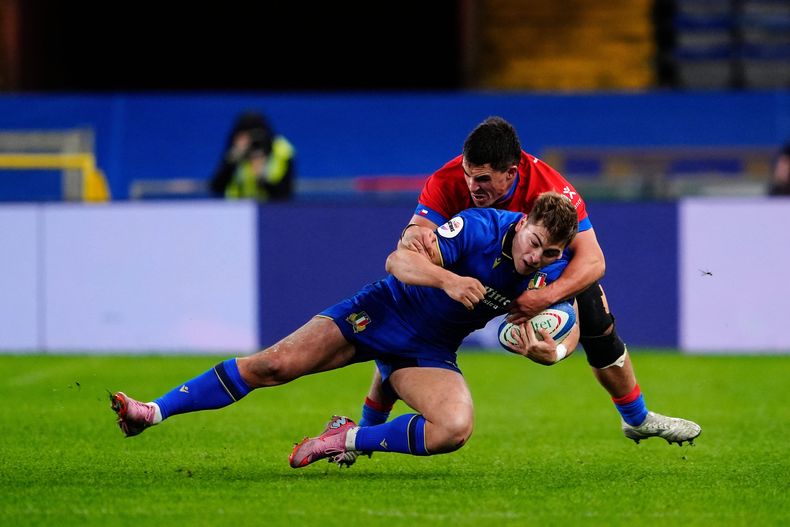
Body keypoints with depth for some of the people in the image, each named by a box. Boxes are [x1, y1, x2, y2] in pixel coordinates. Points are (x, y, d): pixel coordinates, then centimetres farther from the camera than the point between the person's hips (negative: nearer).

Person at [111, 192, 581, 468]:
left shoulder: (552, 272, -12)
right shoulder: (480, 227, -24)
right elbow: (399, 261, -30)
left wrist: (552, 351, -29)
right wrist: (446, 279, -49)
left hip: (429, 351, 3)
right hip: (383, 312, -3)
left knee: (455, 430, -28)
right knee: (275, 365, -13)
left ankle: (349, 439, -6)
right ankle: (153, 412, -3)